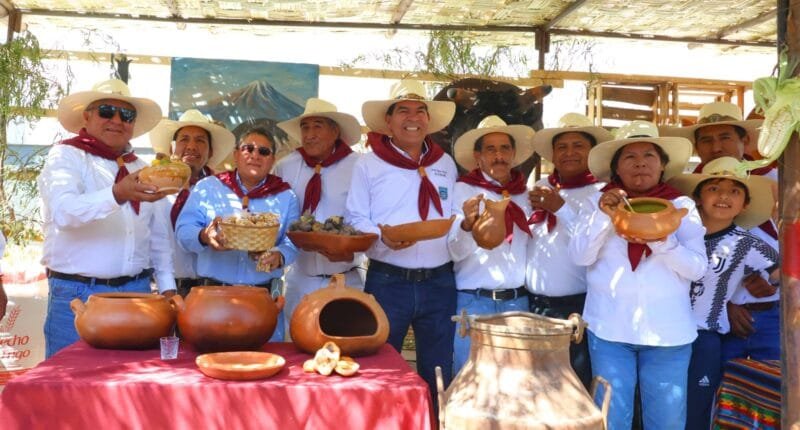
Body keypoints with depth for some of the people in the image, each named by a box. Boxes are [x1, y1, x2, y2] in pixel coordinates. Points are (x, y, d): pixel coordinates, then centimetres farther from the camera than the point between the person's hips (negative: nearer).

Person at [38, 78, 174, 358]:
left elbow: (158, 236, 16)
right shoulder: (65, 156, -1)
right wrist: (117, 195, -36)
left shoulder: (142, 169, 14)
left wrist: (167, 285, 8)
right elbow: (64, 211, -20)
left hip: (136, 291, 4)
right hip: (77, 293, -4)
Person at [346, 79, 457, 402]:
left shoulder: (446, 164, 12)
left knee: (438, 375, 12)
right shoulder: (368, 164, 1)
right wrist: (384, 239, -20)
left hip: (439, 282, 3)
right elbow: (355, 219, -4)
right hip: (387, 282, -3)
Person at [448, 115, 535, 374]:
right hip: (475, 302, -3)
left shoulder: (526, 194, 10)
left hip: (518, 302, 3)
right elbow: (456, 251, -8)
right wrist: (467, 224, -25)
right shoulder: (463, 190, 0)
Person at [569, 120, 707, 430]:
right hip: (610, 328, 0)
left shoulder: (683, 206, 2)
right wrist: (603, 215, -18)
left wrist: (661, 240, -21)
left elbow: (697, 268, -5)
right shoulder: (599, 201, 4)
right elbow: (579, 256, -6)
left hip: (668, 330, 0)